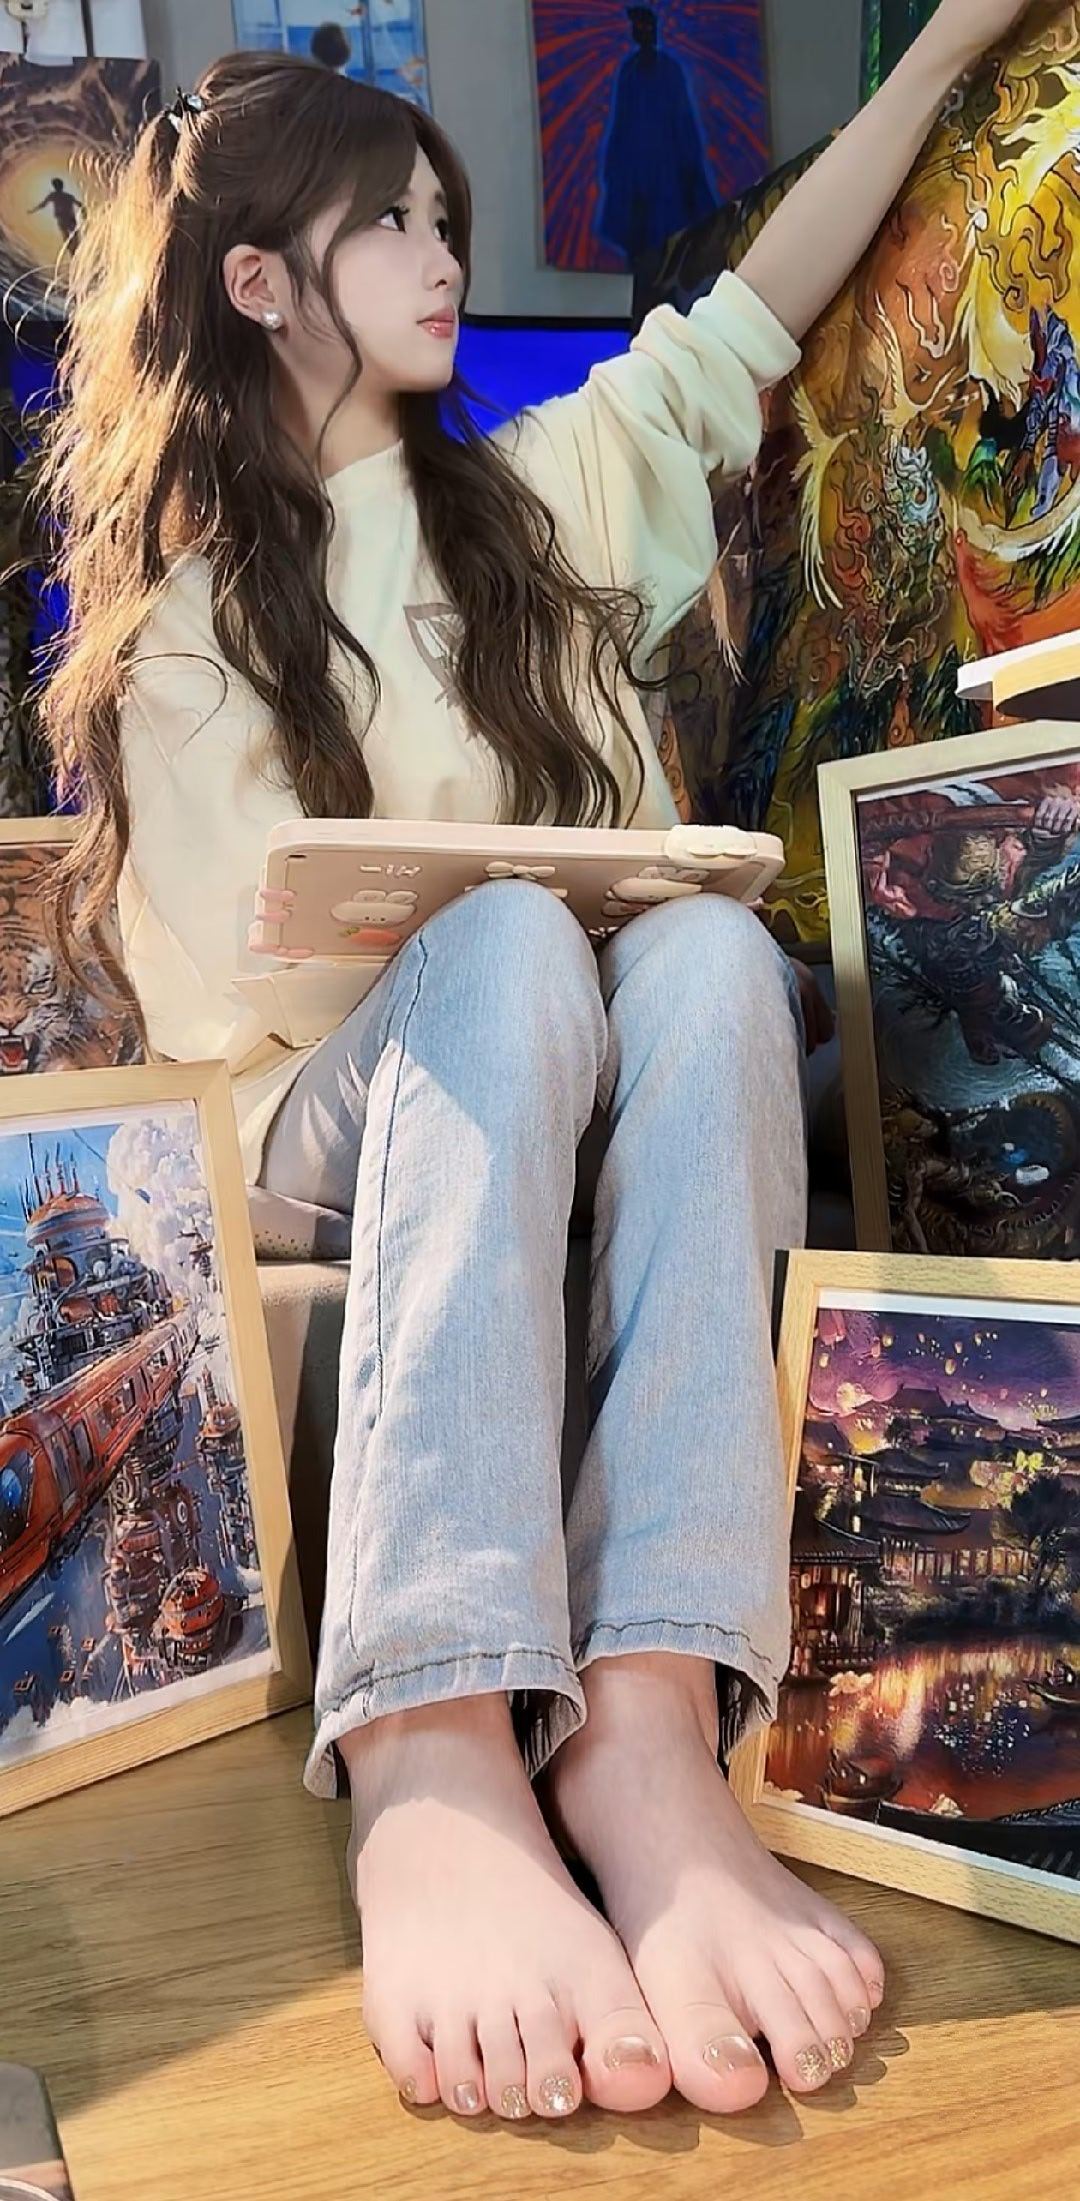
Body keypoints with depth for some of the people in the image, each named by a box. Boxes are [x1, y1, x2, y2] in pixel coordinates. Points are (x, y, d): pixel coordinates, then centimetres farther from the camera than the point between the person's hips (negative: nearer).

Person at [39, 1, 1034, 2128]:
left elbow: (761, 308, 19)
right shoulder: (179, 614, 7)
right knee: (505, 940, -36)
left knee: (711, 951, -31)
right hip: (350, 1115, -3)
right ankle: (431, 1763, -52)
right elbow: (219, 999, -1)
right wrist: (448, 932, -15)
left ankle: (650, 1716, -47)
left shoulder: (533, 493, 20)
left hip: (594, 1086, 3)